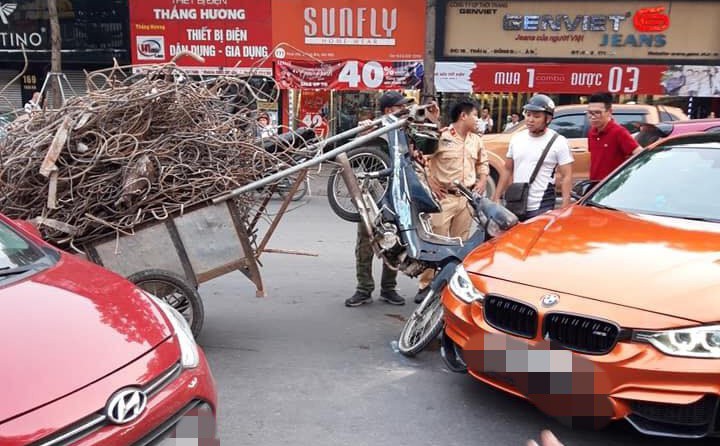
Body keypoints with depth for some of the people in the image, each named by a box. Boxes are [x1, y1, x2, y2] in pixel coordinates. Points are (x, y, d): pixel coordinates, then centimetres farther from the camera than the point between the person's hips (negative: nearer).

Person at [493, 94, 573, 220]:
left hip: (542, 208, -5)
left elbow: (567, 176, -7)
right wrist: (496, 197, 9)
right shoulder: (516, 138, 8)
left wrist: (565, 208, -15)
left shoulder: (558, 142, -6)